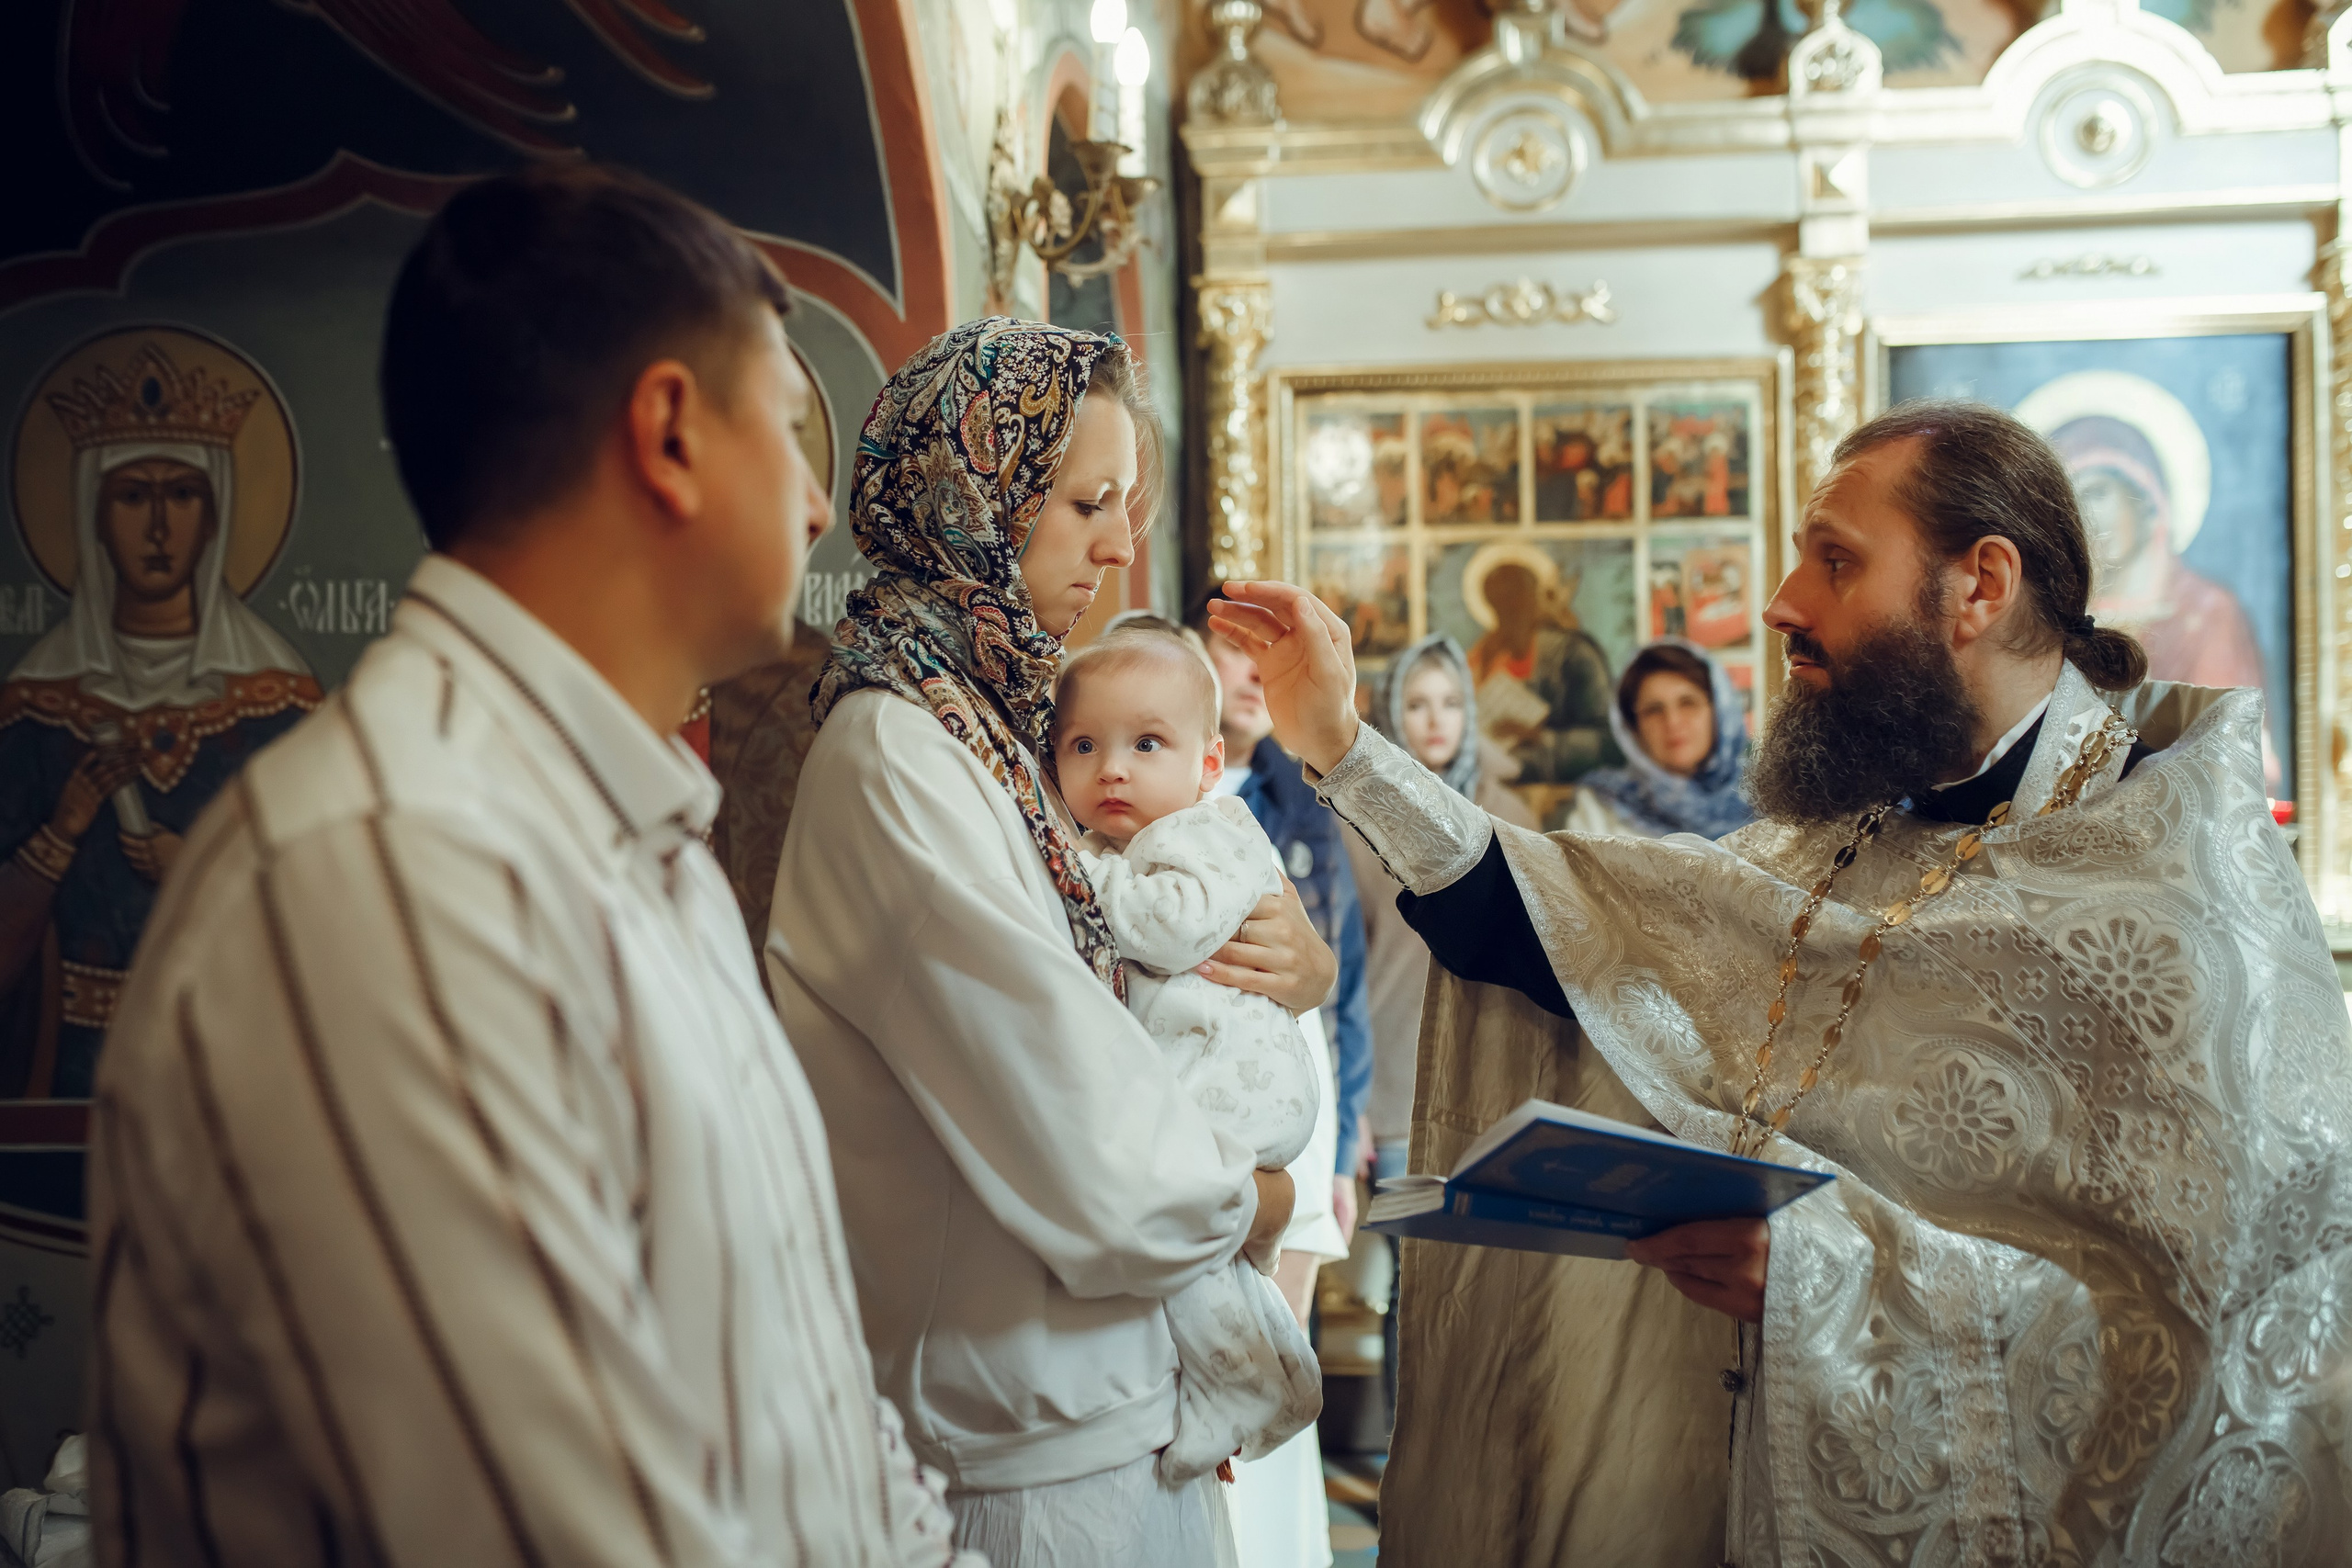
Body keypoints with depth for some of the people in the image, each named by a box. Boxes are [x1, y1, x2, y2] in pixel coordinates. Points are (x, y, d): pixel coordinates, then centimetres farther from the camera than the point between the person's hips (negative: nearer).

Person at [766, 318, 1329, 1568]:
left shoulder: (1001, 724, 8)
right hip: (1042, 1457, -9)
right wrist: (1255, 1197, -6)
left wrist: (1291, 968, -6)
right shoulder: (897, 757, -22)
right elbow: (1107, 1181, -26)